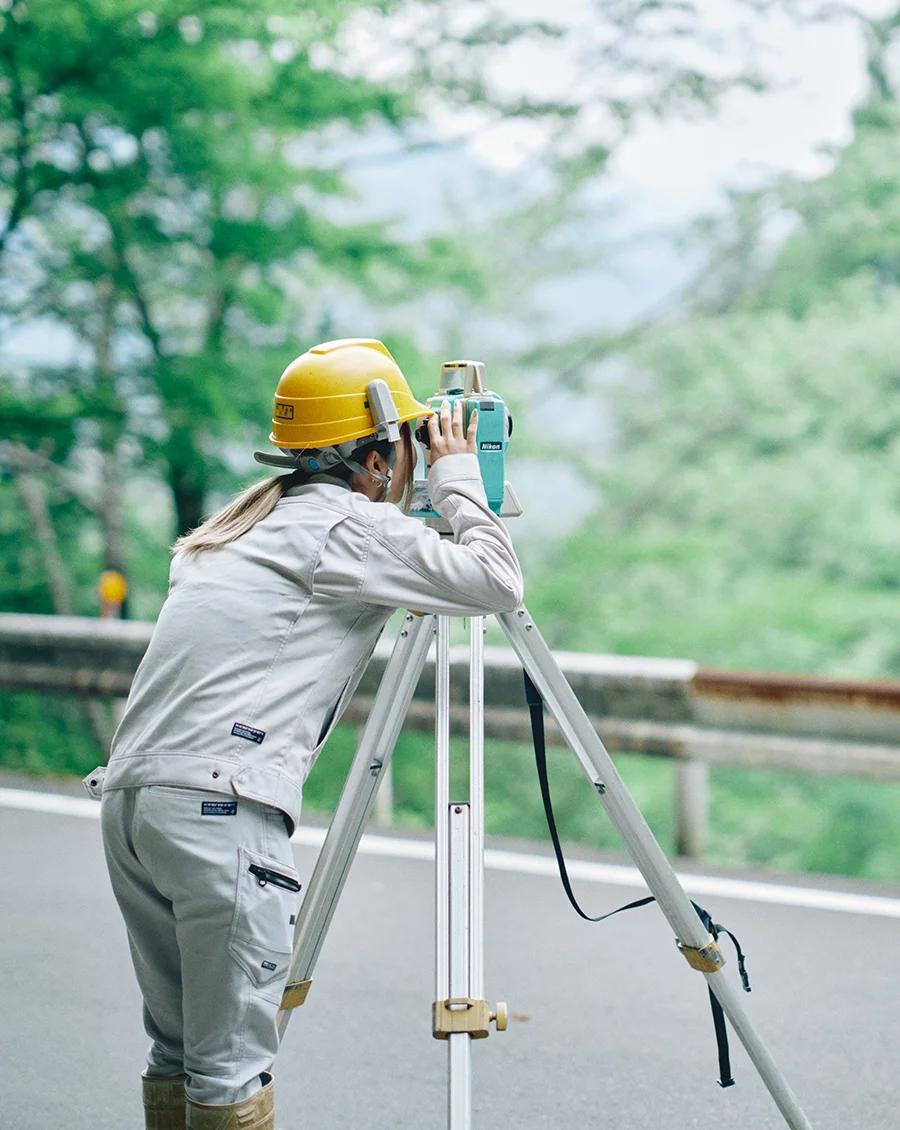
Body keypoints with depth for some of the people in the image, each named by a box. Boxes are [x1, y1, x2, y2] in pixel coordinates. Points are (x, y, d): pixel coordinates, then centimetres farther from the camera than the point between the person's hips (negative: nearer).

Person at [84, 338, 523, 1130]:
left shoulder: (243, 525, 24)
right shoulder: (351, 528, -2)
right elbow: (498, 584, -4)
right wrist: (459, 479, 10)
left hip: (129, 795, 9)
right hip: (221, 805, -9)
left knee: (179, 1050, 16)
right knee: (231, 1063, -3)